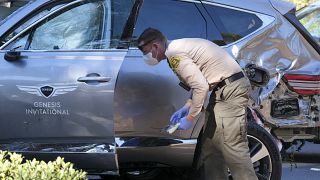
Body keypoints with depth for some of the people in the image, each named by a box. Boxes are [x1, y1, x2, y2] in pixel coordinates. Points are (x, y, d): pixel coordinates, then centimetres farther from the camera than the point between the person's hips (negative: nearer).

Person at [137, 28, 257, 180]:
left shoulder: (174, 54, -16)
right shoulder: (177, 47, 15)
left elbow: (201, 87, -21)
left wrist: (189, 118, -13)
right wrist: (186, 107, 13)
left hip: (231, 89, -10)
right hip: (224, 88, 10)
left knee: (232, 146, -14)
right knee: (210, 144, 10)